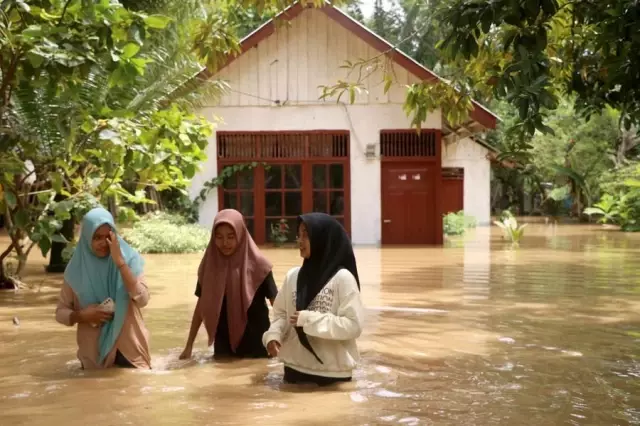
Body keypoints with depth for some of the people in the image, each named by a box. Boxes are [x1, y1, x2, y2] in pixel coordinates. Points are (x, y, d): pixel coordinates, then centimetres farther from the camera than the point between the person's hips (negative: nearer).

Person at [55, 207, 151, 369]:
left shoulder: (129, 258, -7)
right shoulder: (77, 269, -3)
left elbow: (142, 300, -20)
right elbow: (61, 312, 4)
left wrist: (120, 262, -23)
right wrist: (82, 315, -17)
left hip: (129, 349, -1)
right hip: (94, 353, 1)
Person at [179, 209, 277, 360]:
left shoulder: (257, 264, -12)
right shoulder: (209, 265, -3)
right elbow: (201, 306, 7)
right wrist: (189, 345, 8)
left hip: (256, 347, -3)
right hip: (223, 348, 3)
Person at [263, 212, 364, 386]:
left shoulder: (342, 278, -12)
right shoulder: (293, 275, 2)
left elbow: (353, 325, -16)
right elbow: (281, 313, 10)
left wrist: (309, 320, -20)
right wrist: (273, 335, -10)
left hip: (333, 373, -4)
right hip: (295, 368, 5)